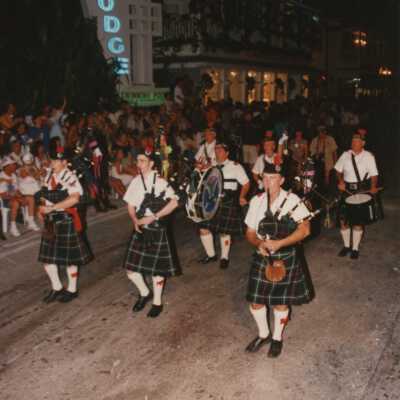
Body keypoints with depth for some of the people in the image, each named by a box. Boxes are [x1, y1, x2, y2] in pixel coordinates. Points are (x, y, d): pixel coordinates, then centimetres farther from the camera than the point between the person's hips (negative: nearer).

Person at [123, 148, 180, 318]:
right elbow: (130, 205, 10)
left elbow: (174, 202, -19)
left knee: (157, 267, 6)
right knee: (131, 268, 4)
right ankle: (144, 293, 31)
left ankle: (157, 302, 27)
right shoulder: (136, 181, 4)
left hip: (157, 229, -5)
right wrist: (135, 220, -10)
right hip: (140, 229, 5)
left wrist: (153, 217, -21)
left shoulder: (160, 182, -12)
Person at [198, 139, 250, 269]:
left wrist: (241, 197, -8)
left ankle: (224, 258, 24)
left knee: (224, 231, 3)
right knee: (204, 228, 2)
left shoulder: (235, 166, -3)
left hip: (228, 203, -5)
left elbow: (246, 183, -2)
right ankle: (211, 254, 23)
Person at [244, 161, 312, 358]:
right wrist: (259, 243, -18)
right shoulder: (256, 201, -1)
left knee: (280, 302, 10)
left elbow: (305, 229, -20)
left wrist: (279, 243, -26)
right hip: (262, 257, 3)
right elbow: (250, 232, 4)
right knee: (255, 301, 7)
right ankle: (263, 334, 34)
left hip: (285, 258, -3)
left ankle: (277, 338, 34)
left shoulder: (292, 200, -13)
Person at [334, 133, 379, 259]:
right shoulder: (345, 155, 2)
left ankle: (355, 248, 19)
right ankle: (346, 246, 23)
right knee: (343, 219, 4)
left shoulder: (369, 156, -6)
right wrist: (340, 181, -3)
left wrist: (373, 187, -22)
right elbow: (338, 170, 13)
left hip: (362, 191, -3)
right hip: (347, 190, 3)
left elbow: (374, 174, -6)